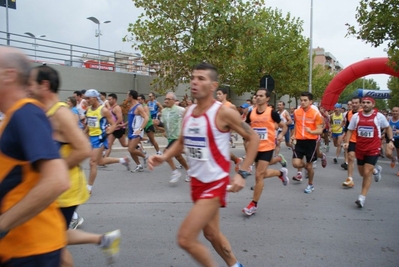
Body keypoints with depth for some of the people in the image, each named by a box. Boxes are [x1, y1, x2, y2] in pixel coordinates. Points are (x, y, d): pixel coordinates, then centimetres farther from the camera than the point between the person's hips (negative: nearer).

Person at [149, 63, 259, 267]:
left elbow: (253, 139, -10)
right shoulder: (189, 112, 3)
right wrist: (163, 157, -3)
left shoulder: (223, 113, -17)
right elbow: (182, 142, 15)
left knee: (185, 239, -9)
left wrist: (242, 173, -16)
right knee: (211, 233, 24)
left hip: (215, 183, -8)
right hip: (197, 181, 8)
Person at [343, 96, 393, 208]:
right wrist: (346, 142, -9)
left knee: (367, 173, -10)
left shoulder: (379, 116, -7)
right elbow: (350, 130, 5)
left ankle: (362, 197, 2)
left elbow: (388, 128, 9)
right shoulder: (356, 116, -2)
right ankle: (376, 170, 50)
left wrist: (391, 140, 0)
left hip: (373, 149, -3)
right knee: (362, 173, 16)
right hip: (360, 148, 4)